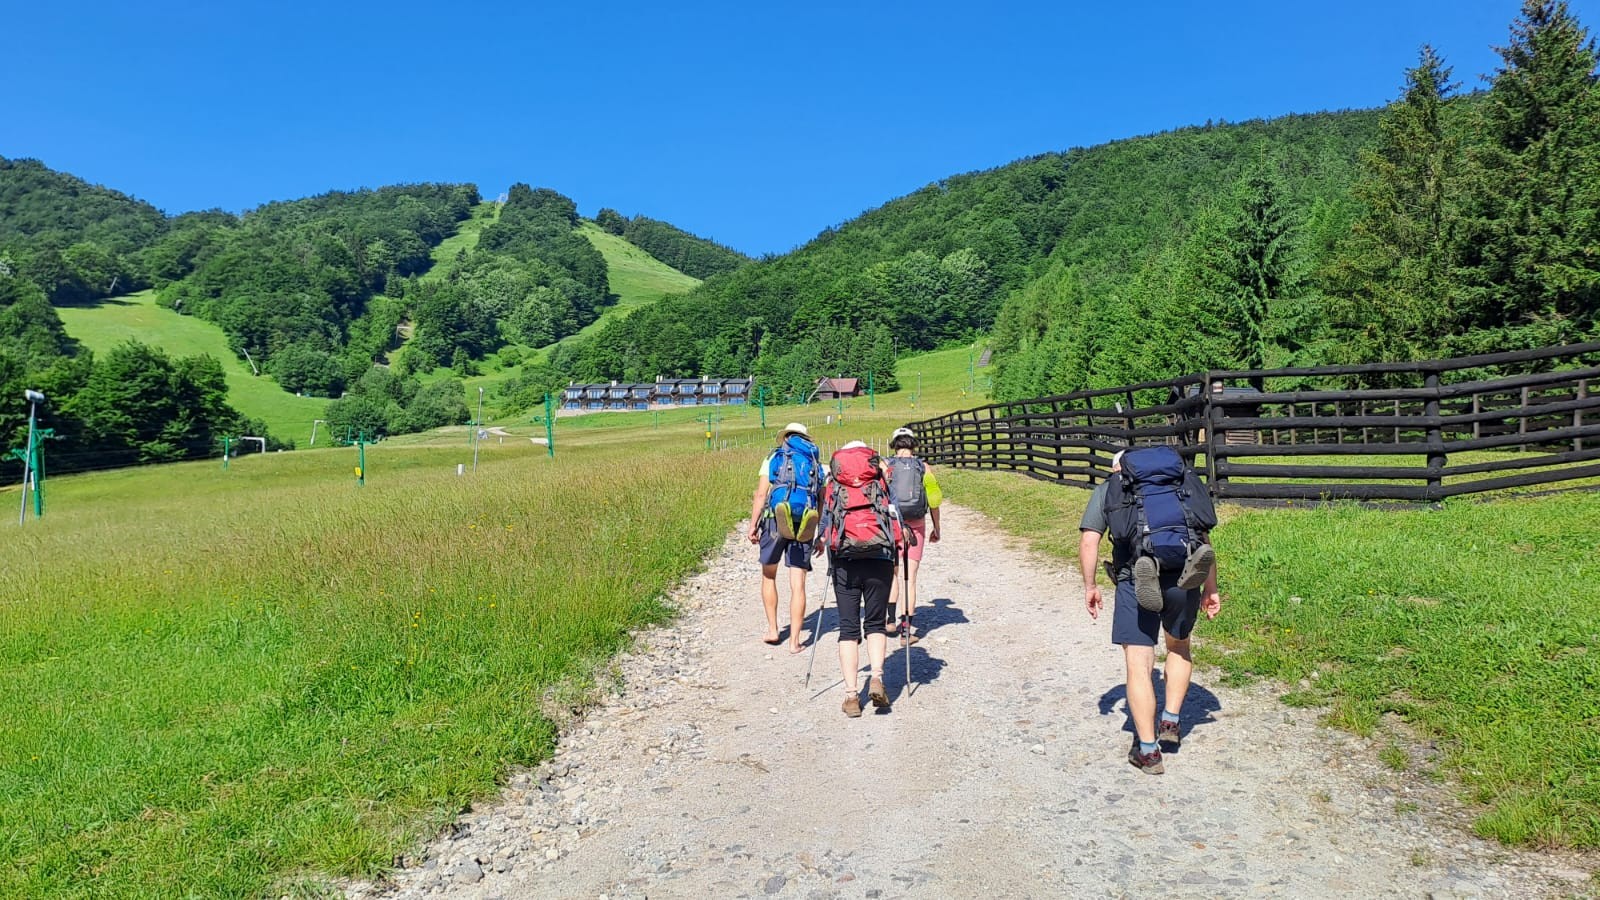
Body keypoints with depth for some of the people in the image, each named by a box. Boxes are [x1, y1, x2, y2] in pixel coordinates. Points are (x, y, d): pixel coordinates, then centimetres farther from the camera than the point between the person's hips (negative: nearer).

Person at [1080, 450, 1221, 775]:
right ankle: (1171, 721, 27)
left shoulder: (1107, 489, 17)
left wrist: (1090, 587, 13)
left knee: (1139, 665, 4)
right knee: (1179, 646, 29)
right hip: (1185, 577, 3)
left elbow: (1088, 541, 5)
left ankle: (1148, 750, 5)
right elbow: (1203, 540, 16)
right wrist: (1211, 588, 18)